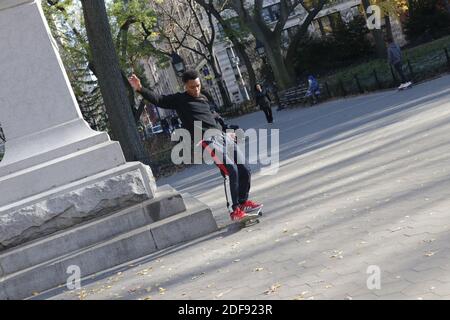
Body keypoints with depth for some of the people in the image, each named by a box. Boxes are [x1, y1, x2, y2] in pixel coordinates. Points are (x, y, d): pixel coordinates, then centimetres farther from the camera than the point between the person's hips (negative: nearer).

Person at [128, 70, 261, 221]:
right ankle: (235, 210, -9)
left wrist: (226, 132, 27)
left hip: (222, 136, 7)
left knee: (244, 171, 4)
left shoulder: (203, 99, 22)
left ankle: (243, 202, 26)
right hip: (207, 141, -7)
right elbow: (158, 99, -6)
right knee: (232, 171, -20)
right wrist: (140, 89, -19)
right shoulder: (179, 99, 4)